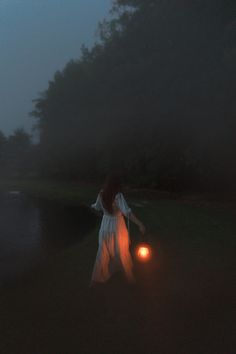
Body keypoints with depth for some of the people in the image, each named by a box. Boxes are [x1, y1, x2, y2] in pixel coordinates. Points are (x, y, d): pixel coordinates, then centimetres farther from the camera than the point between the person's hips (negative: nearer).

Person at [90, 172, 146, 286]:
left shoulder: (101, 194, -7)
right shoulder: (118, 195, -23)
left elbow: (97, 208, 12)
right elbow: (127, 212, -33)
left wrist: (92, 205, 36)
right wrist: (140, 224, -36)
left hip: (105, 228, 4)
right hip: (117, 228, -4)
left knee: (102, 254, 16)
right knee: (123, 254, 14)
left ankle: (95, 279, 23)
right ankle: (130, 277, 32)